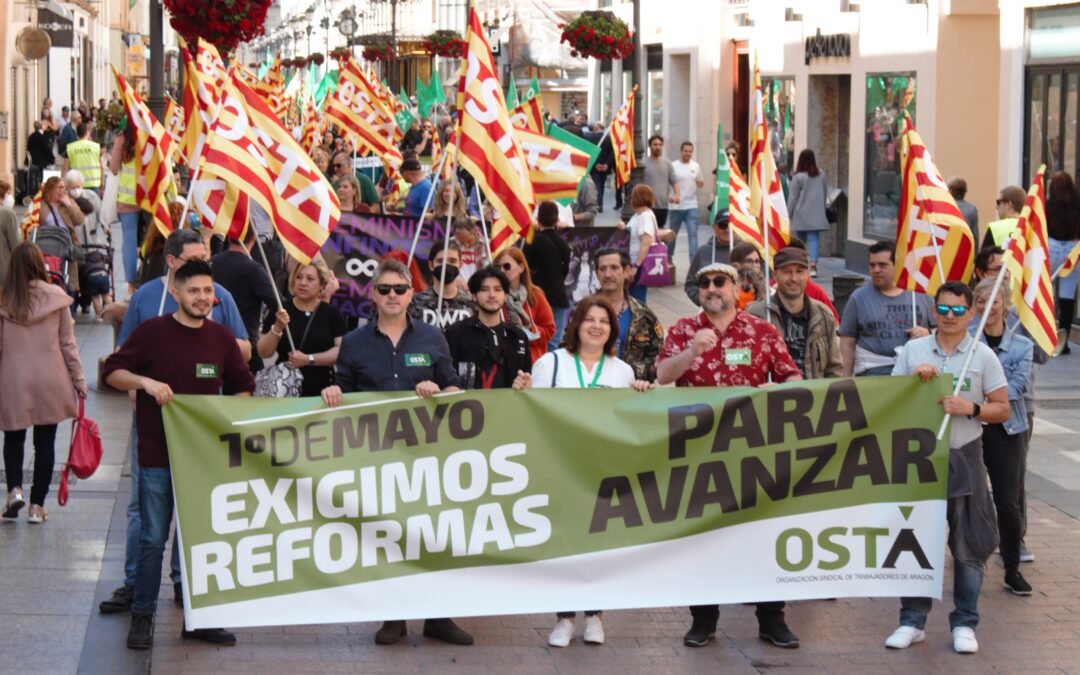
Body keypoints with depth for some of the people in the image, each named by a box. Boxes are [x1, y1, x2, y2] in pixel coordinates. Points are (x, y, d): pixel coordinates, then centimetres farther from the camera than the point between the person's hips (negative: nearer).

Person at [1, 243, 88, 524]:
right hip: (50, 381, 0)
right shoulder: (56, 297, -5)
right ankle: (37, 505, 9)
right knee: (45, 442, 8)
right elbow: (68, 342, 1)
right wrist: (78, 379, 9)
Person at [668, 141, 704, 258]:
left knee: (693, 233, -9)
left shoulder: (696, 166, 7)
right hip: (676, 206, -1)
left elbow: (701, 183, 16)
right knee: (673, 234, 12)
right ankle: (669, 257, 29)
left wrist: (700, 183, -8)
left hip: (691, 206, 1)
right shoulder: (673, 166, -3)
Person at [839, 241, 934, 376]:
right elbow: (847, 343, 9)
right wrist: (847, 381, 3)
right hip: (874, 370, -2)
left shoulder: (920, 294, 12)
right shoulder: (859, 298, 9)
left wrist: (927, 333, -4)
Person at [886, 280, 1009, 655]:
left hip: (964, 457, -1)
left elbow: (1002, 410, 1)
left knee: (968, 546, 1)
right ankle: (913, 620, 15)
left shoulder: (983, 356, 0)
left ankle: (964, 623, 12)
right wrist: (914, 378, -10)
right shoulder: (913, 351, 4)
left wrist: (971, 408, -17)